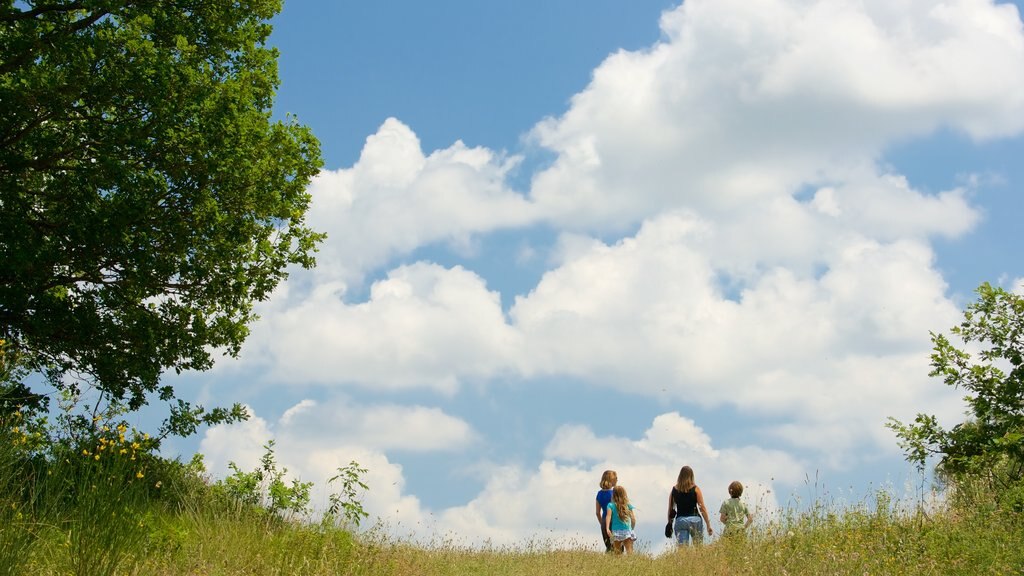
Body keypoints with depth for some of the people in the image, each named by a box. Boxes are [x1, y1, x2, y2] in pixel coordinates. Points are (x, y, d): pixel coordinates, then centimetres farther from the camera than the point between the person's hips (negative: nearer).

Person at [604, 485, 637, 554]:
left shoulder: (611, 505, 2)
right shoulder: (628, 505, 7)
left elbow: (608, 516, -14)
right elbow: (633, 519, 4)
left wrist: (607, 528, -22)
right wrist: (632, 528, 22)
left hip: (616, 532, -1)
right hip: (627, 531, 1)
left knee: (617, 552, 8)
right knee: (629, 551, -5)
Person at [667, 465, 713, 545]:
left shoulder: (674, 490, 5)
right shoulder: (695, 489, -2)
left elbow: (670, 509, 7)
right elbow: (702, 508, -3)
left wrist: (670, 524, 16)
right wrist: (708, 525, 1)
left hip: (680, 520, 2)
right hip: (694, 519, -2)